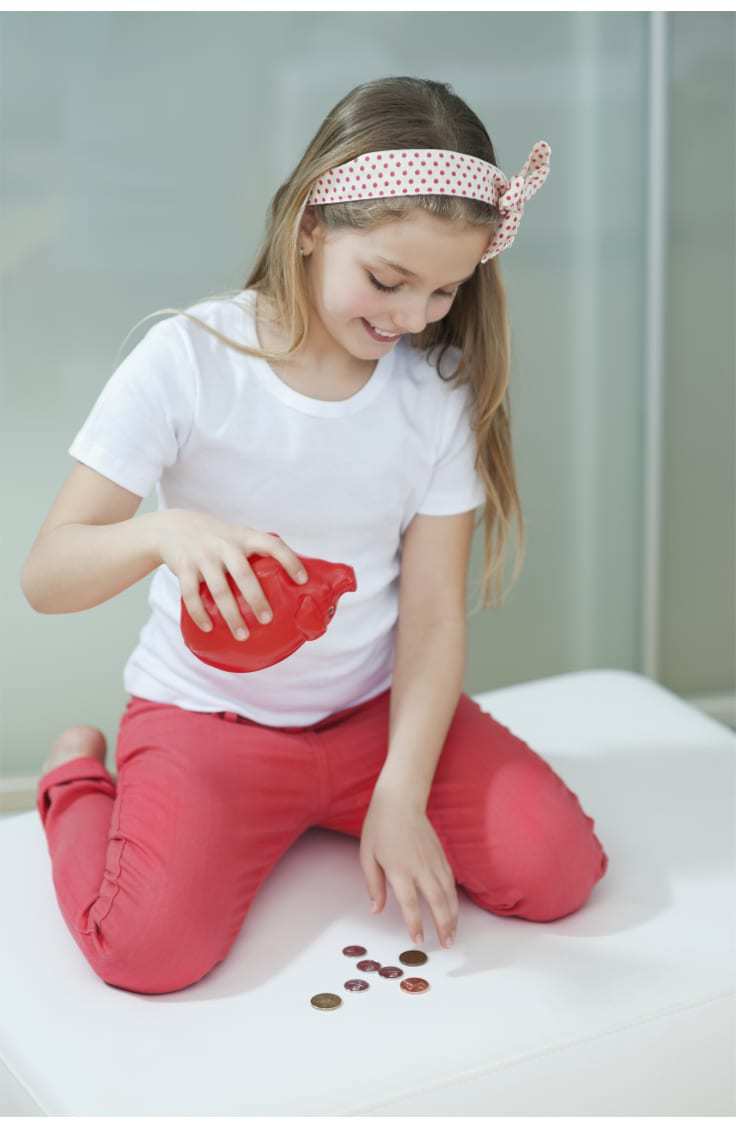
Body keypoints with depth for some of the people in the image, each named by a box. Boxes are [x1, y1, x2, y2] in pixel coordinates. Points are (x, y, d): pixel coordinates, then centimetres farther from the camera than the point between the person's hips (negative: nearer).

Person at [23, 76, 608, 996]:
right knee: (151, 946, -25)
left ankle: (324, 815, 14)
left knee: (554, 869, -12)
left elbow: (433, 611, -6)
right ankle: (80, 778, 9)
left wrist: (400, 796, -17)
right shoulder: (189, 359, -15)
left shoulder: (441, 390, -6)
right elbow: (46, 575, -17)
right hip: (207, 712, -3)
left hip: (378, 707, 4)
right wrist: (167, 532, -39)